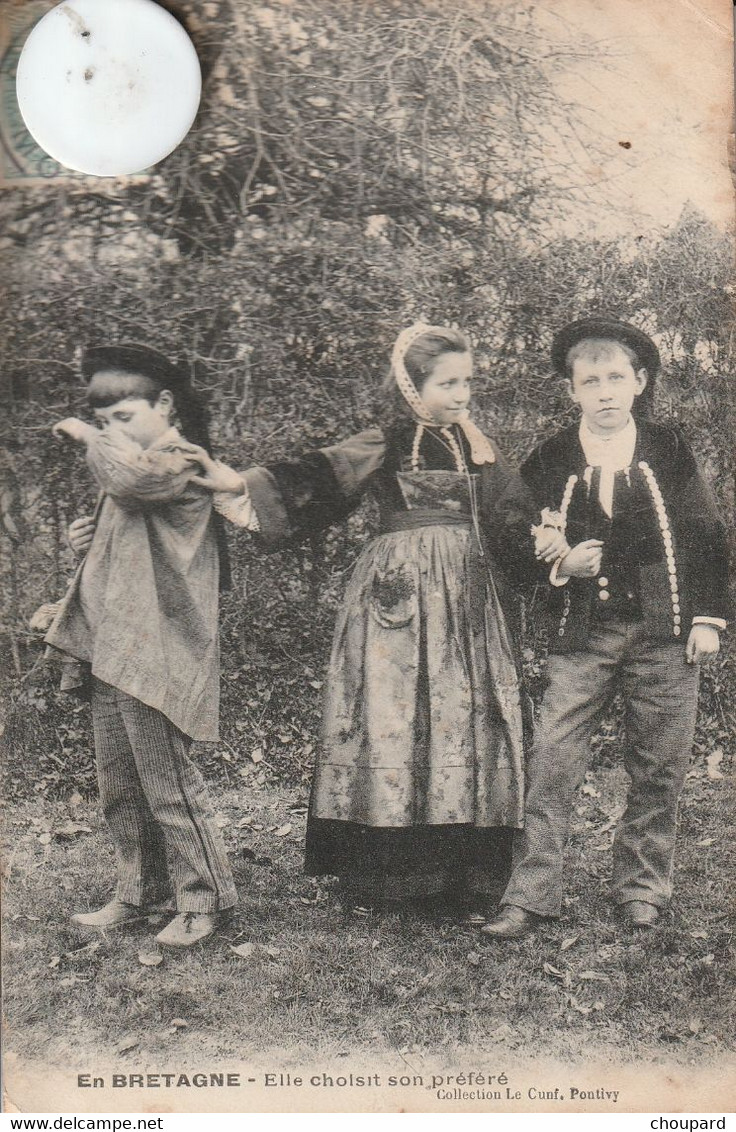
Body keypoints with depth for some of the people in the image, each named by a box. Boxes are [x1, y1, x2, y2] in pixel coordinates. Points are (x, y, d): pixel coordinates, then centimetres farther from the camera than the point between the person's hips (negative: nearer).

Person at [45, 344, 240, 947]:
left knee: (168, 784, -3)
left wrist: (87, 436, -16)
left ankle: (204, 898, 10)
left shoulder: (181, 464, -12)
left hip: (155, 654, -10)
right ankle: (138, 892, 27)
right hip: (112, 651, 10)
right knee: (118, 785, 15)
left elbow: (129, 474, -34)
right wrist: (103, 534, 13)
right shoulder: (143, 469, 18)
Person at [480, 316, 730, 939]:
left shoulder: (670, 450, 3)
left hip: (665, 635, 0)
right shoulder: (548, 461, 2)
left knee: (658, 769, 7)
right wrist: (559, 566, -12)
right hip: (580, 636, 0)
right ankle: (530, 897, 2)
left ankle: (643, 888, 23)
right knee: (550, 766, -6)